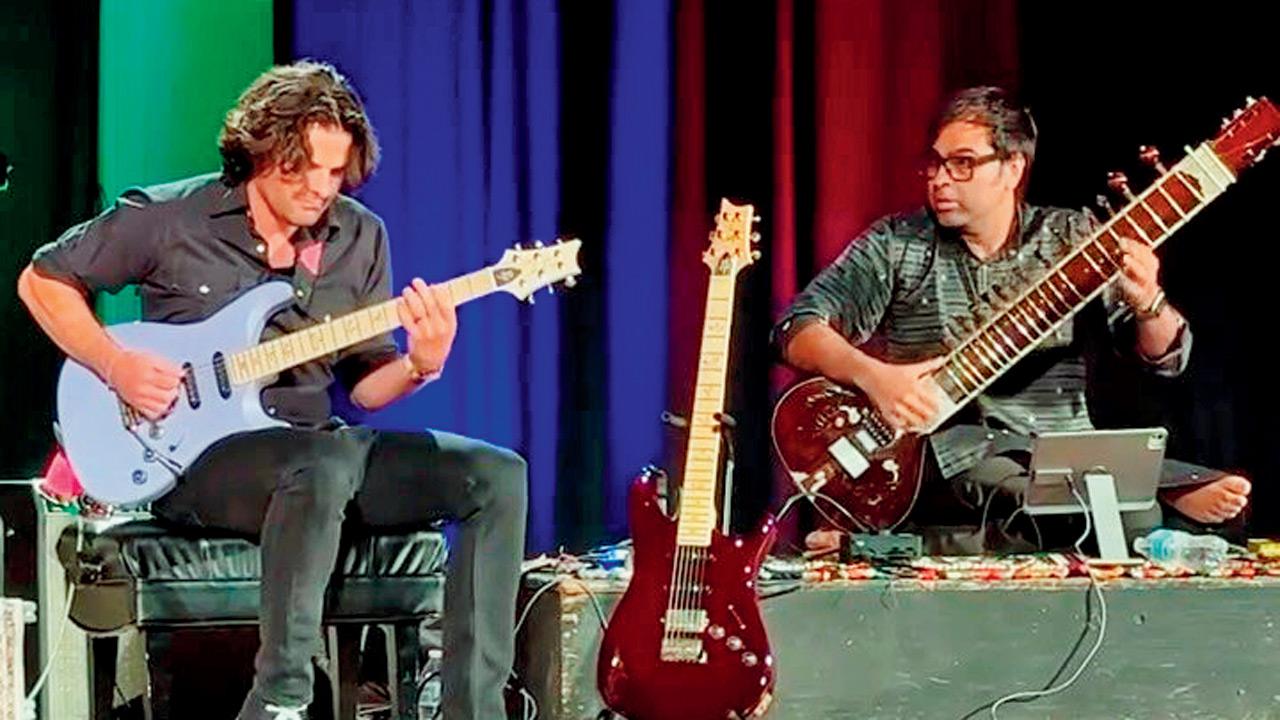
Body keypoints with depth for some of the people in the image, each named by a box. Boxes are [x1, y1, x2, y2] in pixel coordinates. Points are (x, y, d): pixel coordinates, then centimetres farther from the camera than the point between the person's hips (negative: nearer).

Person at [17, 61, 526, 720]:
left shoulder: (360, 238, 8)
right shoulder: (170, 219, -5)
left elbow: (364, 383, 12)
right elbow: (43, 280, 5)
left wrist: (419, 367, -11)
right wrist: (115, 365, -10)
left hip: (308, 450, 6)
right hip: (191, 459, -5)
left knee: (498, 476, -13)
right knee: (331, 460, -39)